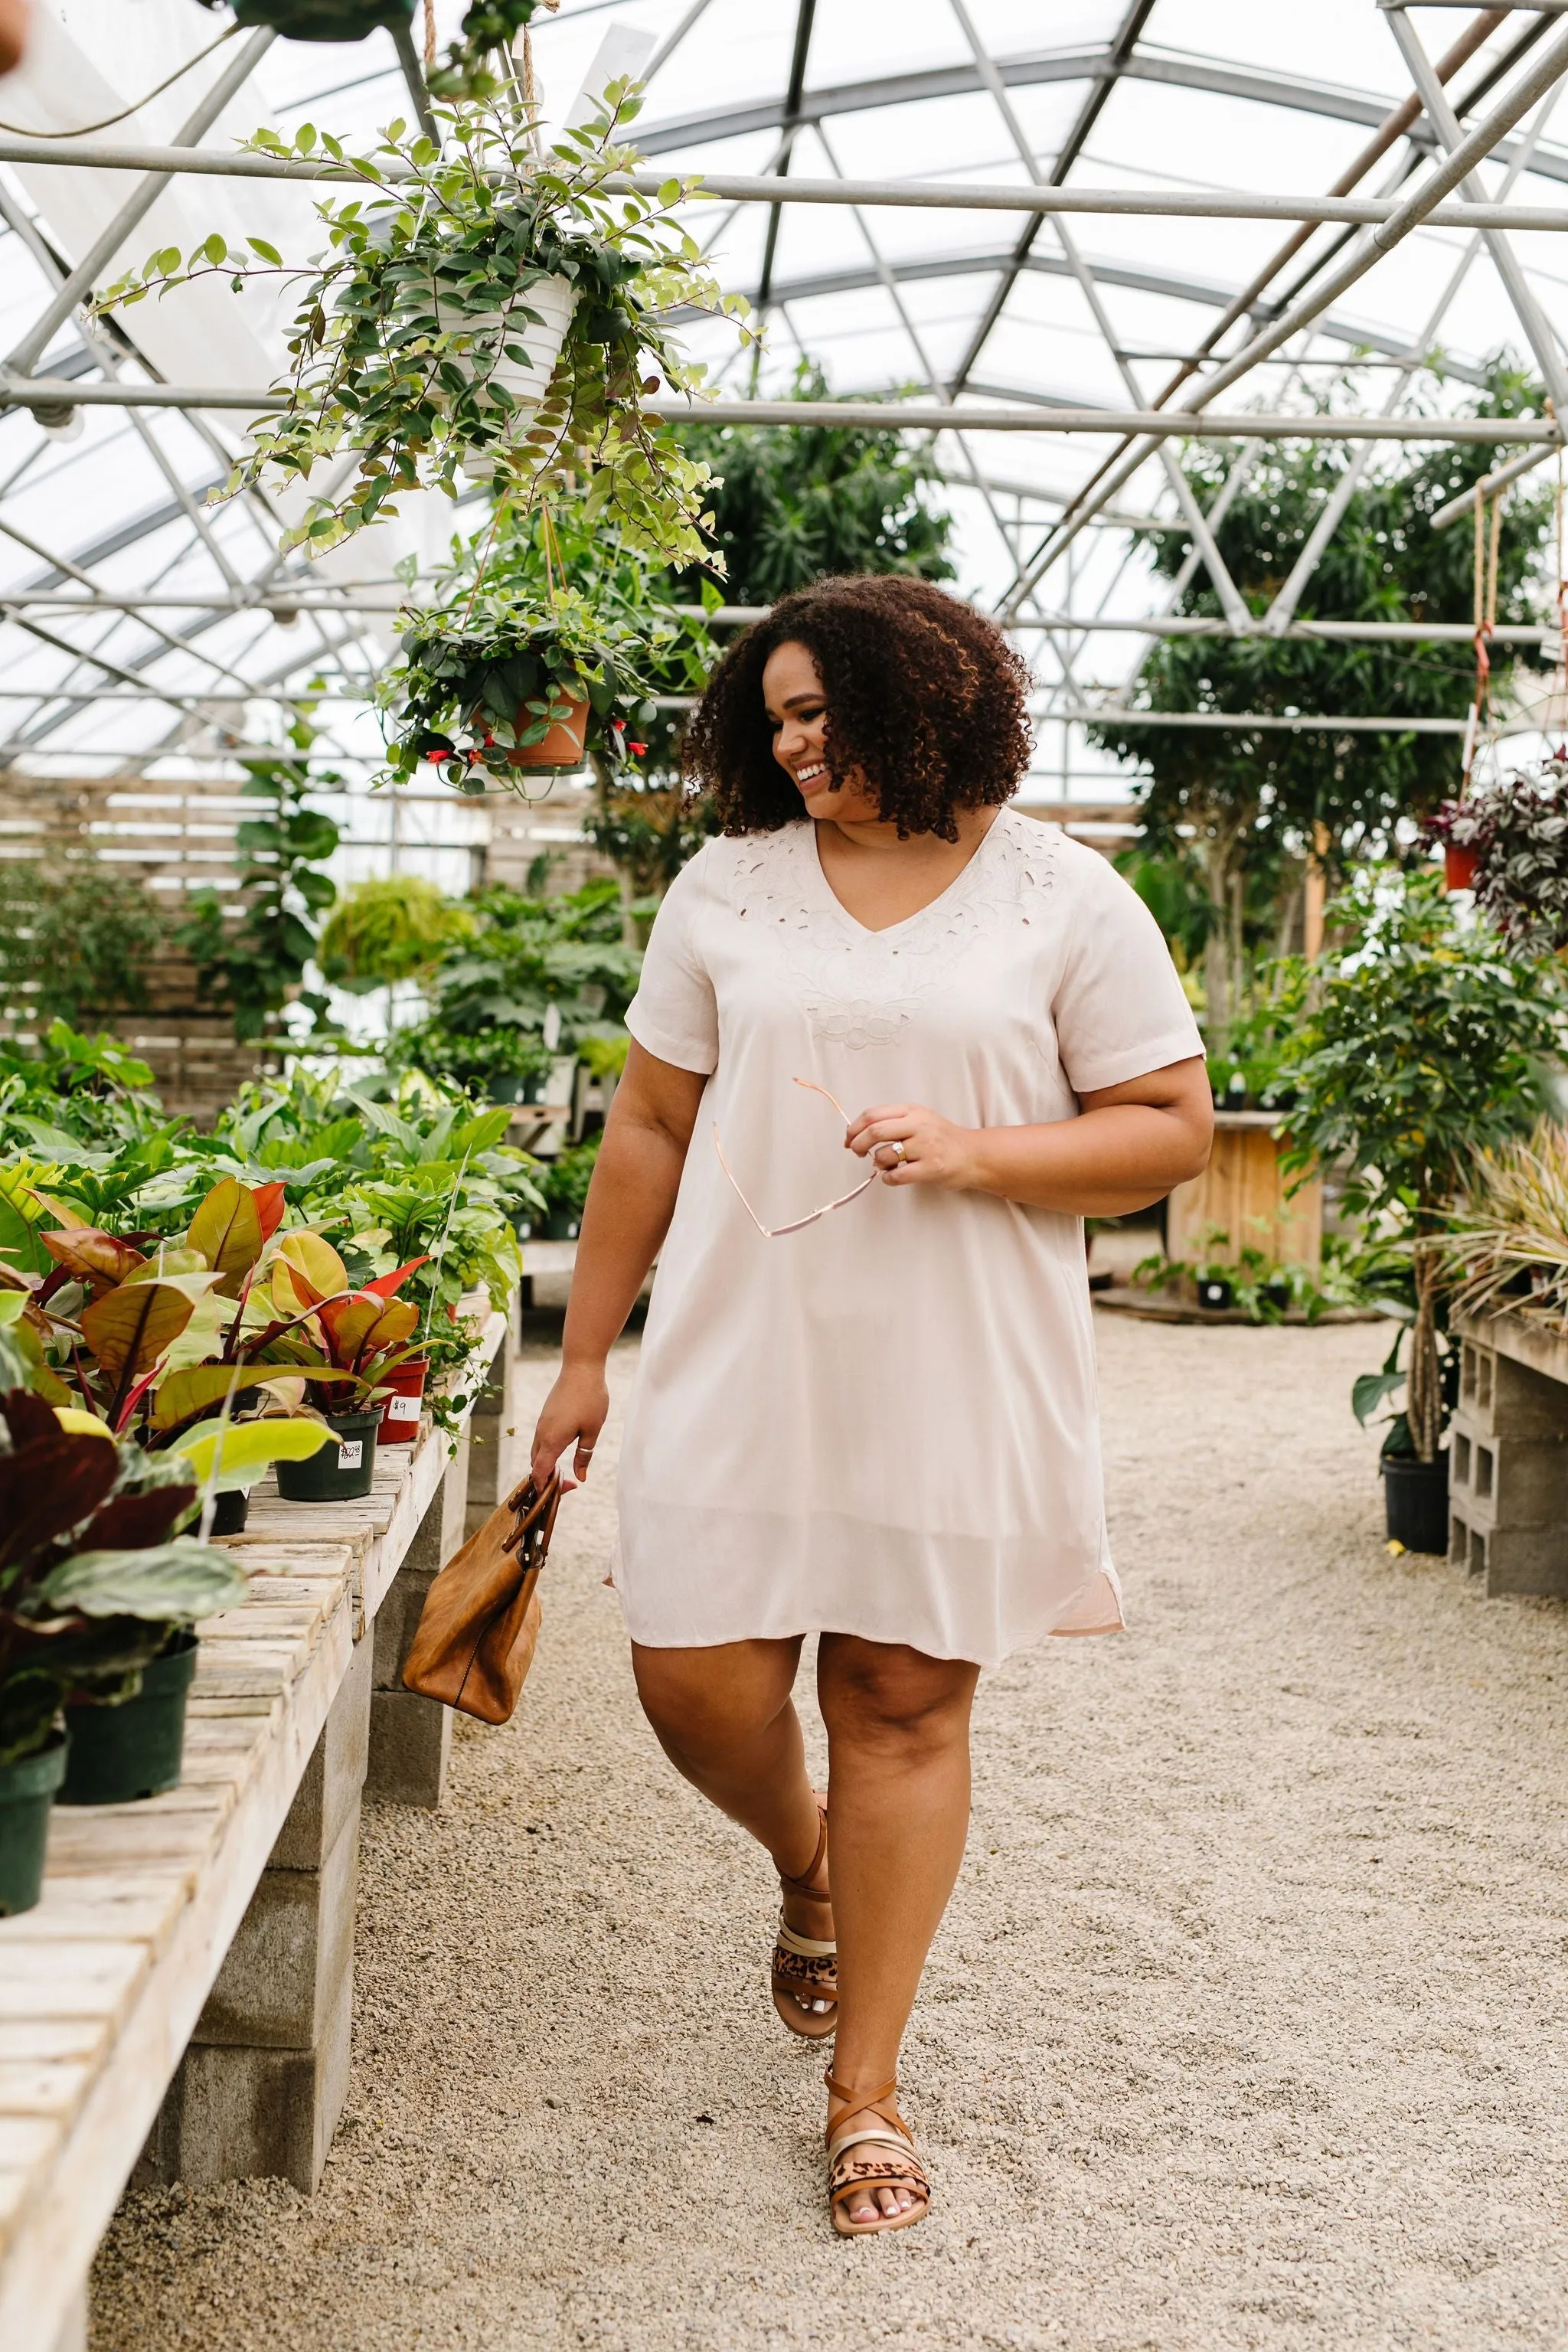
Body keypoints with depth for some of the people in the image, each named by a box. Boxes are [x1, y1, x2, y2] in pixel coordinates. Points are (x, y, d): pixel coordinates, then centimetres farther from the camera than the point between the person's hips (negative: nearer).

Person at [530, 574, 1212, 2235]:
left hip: (952, 1384, -2)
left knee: (904, 1710, 4)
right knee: (697, 1683, 1)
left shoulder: (1064, 898, 0)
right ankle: (806, 1870, 38)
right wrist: (586, 1353, 11)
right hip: (739, 1368, 2)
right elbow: (649, 1128, 11)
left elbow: (1170, 1130, -1)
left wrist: (975, 1153, -16)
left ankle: (867, 2089, 20)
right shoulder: (728, 886, 7)